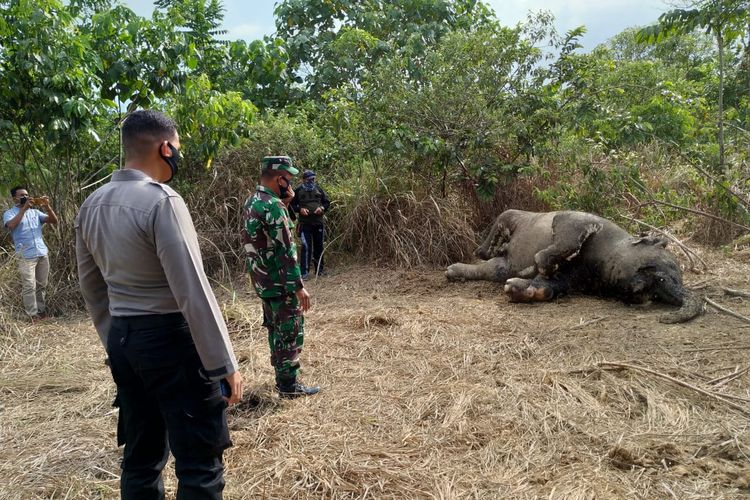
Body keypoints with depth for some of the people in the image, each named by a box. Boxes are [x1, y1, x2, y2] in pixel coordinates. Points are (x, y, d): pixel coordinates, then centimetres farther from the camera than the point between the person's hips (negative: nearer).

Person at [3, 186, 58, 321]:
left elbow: (54, 221, 7)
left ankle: (41, 311, 15)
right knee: (29, 287, -6)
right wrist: (24, 208, -20)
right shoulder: (9, 213, 3)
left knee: (41, 285, 8)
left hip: (43, 253, 4)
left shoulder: (35, 212, 15)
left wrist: (47, 207, -9)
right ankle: (32, 315, -4)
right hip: (26, 256, -4)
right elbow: (11, 225, -19)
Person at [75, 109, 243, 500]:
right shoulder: (162, 201, -18)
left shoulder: (92, 205, 7)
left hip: (122, 340, 9)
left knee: (141, 456, 20)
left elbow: (91, 286, 14)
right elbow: (193, 292, -21)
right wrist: (224, 364, -16)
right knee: (199, 464, 2)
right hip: (170, 339, -8)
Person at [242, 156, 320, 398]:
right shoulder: (273, 206, -21)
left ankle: (282, 377, 30)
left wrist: (285, 202, 7)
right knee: (291, 332, 2)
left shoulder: (252, 202, 8)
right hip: (280, 283, -9)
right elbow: (285, 250, -23)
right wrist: (299, 286, -20)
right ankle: (289, 385, 10)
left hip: (262, 281, 9)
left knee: (276, 330, 19)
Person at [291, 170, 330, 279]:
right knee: (306, 247, -11)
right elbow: (292, 205, 6)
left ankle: (319, 270, 22)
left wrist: (322, 208, -6)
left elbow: (327, 202, 14)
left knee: (319, 247, 10)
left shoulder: (318, 189, 10)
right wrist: (300, 209, -13)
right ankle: (304, 272, -7)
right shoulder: (298, 191, 2)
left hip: (319, 223, 3)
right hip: (305, 224, -3)